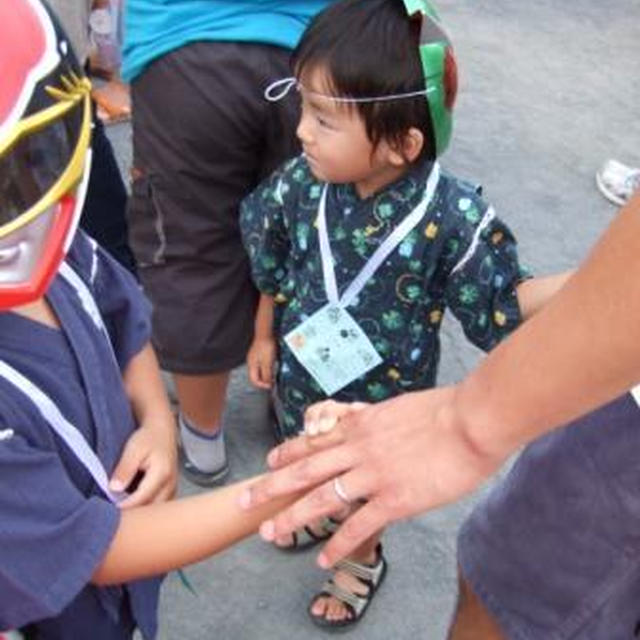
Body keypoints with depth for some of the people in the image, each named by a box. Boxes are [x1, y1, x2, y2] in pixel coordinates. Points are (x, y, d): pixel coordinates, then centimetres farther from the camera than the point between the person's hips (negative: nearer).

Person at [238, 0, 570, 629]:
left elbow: (498, 310, -19)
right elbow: (273, 267, -4)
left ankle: (362, 558, 58)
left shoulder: (454, 218, -33)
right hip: (302, 372, 3)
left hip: (384, 394, -3)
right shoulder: (301, 182, -22)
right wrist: (265, 337, 9)